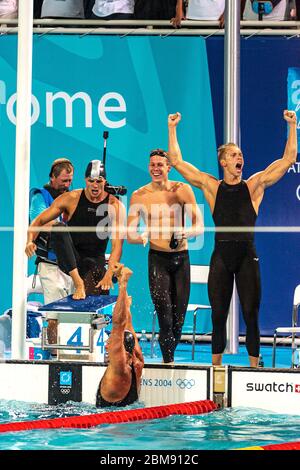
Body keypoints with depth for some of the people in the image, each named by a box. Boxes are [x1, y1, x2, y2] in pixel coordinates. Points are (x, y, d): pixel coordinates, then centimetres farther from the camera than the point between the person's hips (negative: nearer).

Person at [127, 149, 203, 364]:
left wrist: (185, 233, -23)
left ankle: (169, 357, 27)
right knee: (165, 316, -13)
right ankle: (169, 361, -6)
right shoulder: (139, 196, 0)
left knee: (179, 318, 7)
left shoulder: (183, 190, 0)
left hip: (181, 257, 1)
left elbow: (199, 226, -1)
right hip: (158, 259, -1)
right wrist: (142, 237, -24)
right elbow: (130, 234, -1)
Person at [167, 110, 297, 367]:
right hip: (221, 254, 0)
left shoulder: (254, 185, 8)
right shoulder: (212, 187, 8)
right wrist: (172, 128, 5)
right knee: (218, 315, 4)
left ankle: (255, 366, 3)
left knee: (251, 315, -1)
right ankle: (216, 366, 12)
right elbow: (177, 162, 8)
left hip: (247, 254, 0)